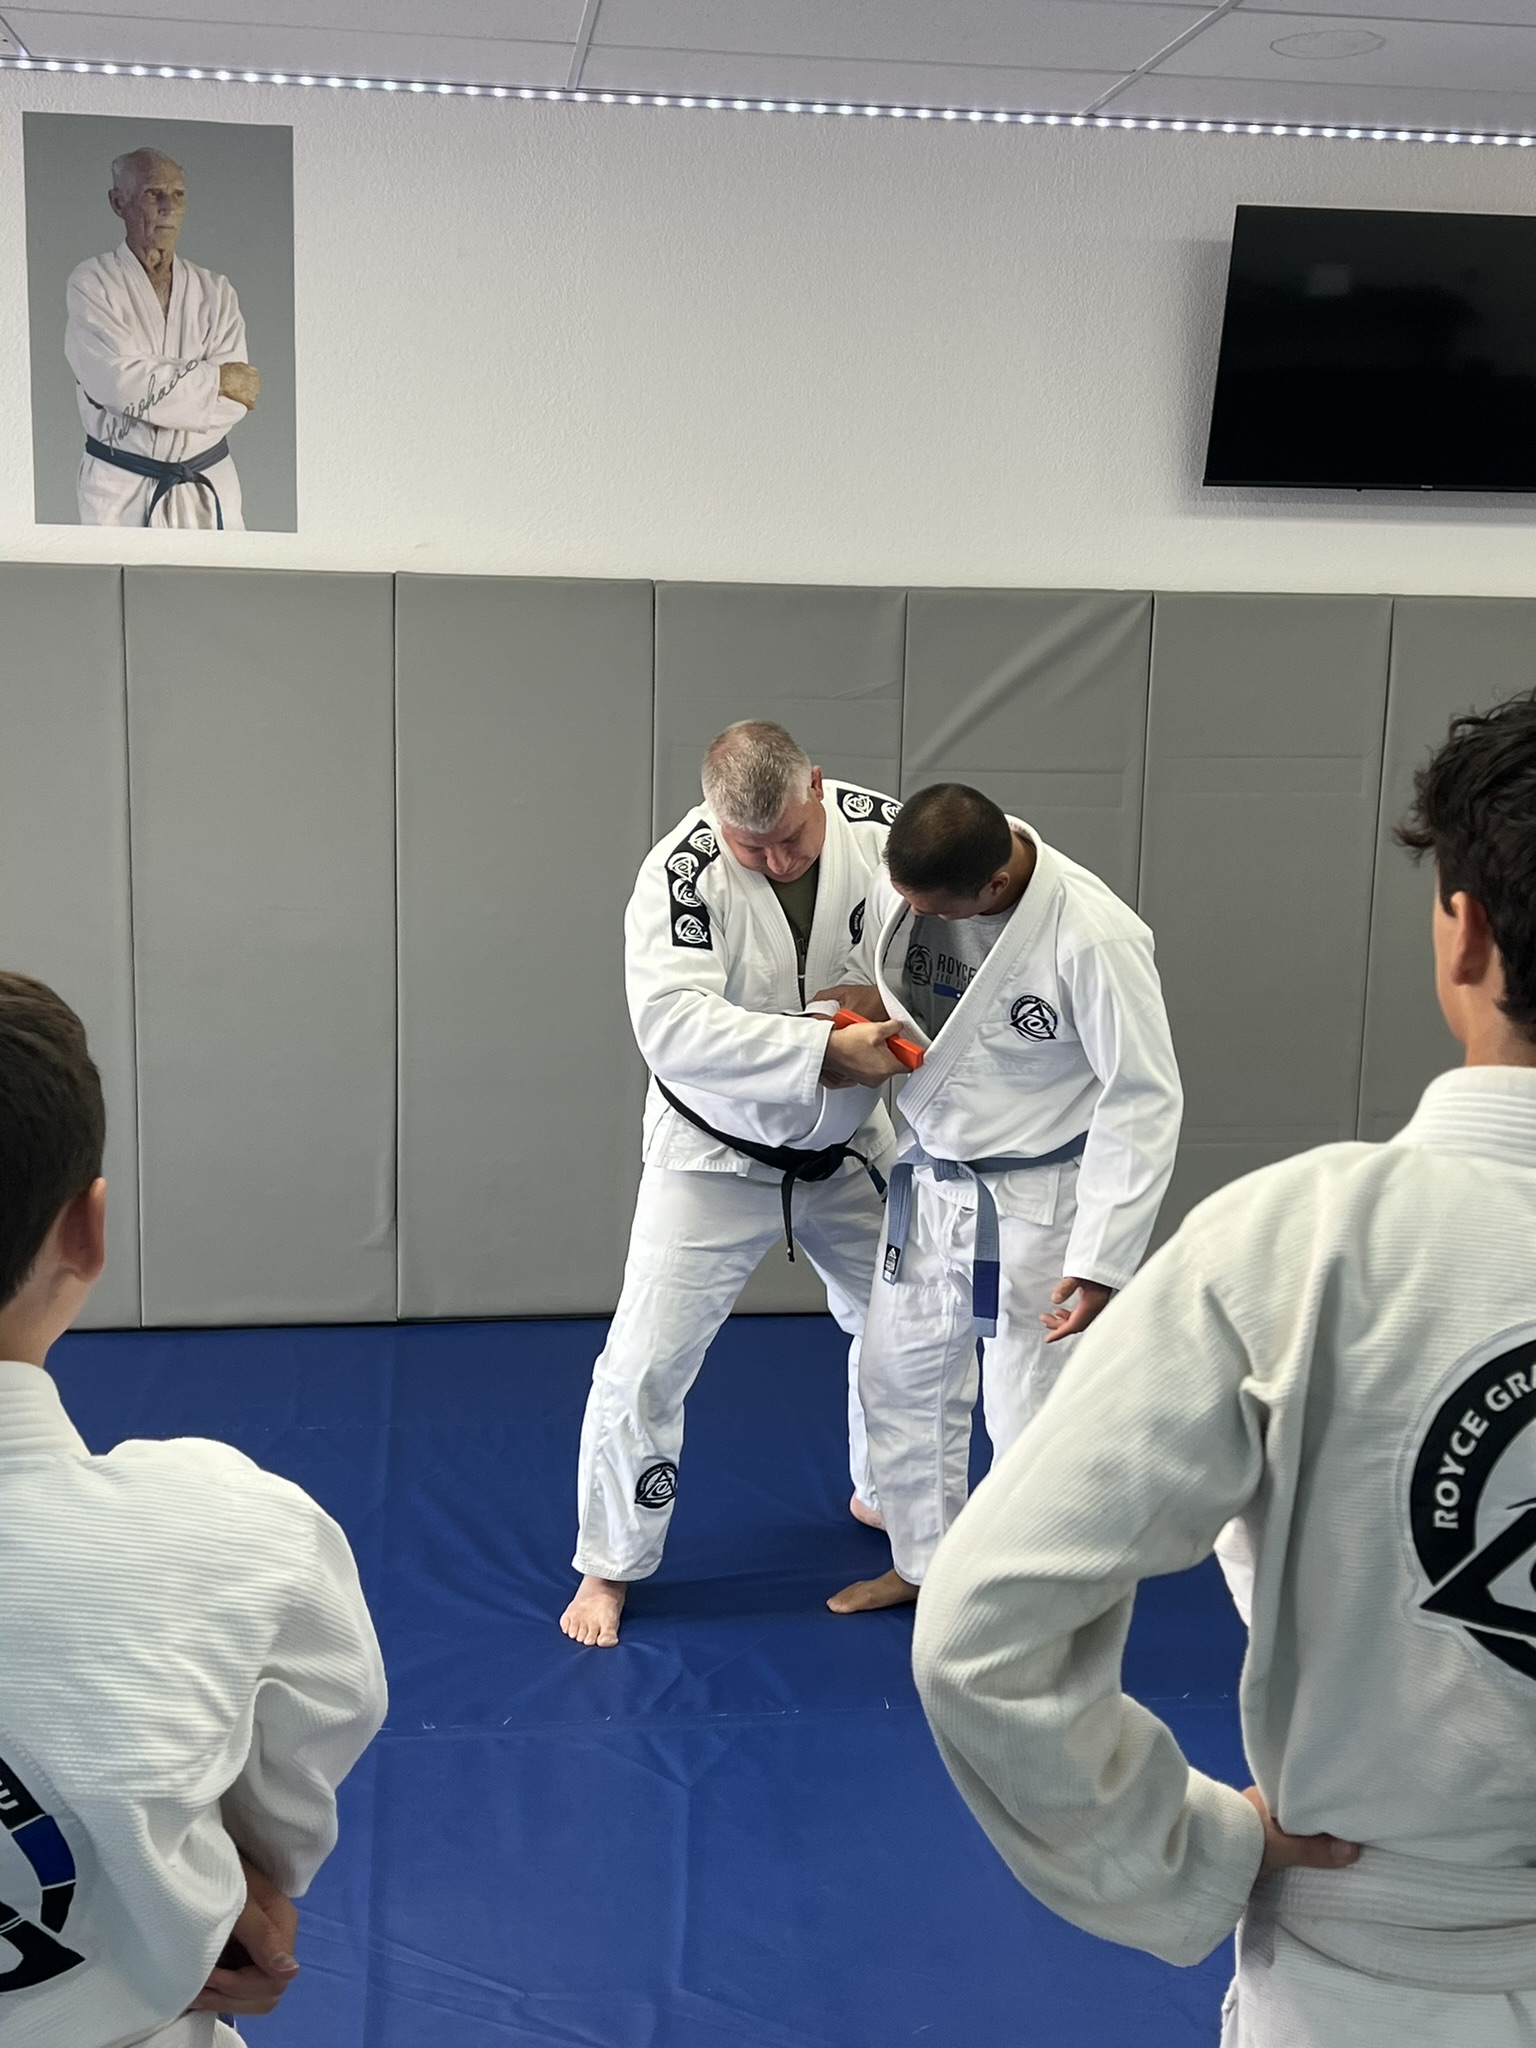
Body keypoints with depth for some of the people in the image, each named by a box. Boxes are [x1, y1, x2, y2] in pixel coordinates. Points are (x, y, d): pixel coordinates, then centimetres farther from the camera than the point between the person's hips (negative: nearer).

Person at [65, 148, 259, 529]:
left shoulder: (215, 291, 8)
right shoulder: (92, 283, -1)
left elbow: (236, 400, -4)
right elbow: (118, 382, -16)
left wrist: (152, 385, -13)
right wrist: (215, 379, -9)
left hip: (210, 487, 3)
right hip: (119, 488, -3)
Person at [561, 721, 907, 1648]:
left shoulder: (885, 830, -15)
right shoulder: (682, 873, -26)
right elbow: (673, 1023, -36)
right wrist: (824, 1051, -42)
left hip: (849, 1148, 4)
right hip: (718, 1155, -4)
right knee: (644, 1365, -4)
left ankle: (888, 1493, 48)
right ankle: (611, 1565, 19)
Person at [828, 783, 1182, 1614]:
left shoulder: (1093, 938, -30)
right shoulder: (904, 885, -13)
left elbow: (1143, 1100, -22)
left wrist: (1102, 1257, -21)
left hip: (1035, 1199, -6)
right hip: (929, 1182, 6)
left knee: (1031, 1417, 5)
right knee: (900, 1379, 19)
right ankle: (924, 1562, 42)